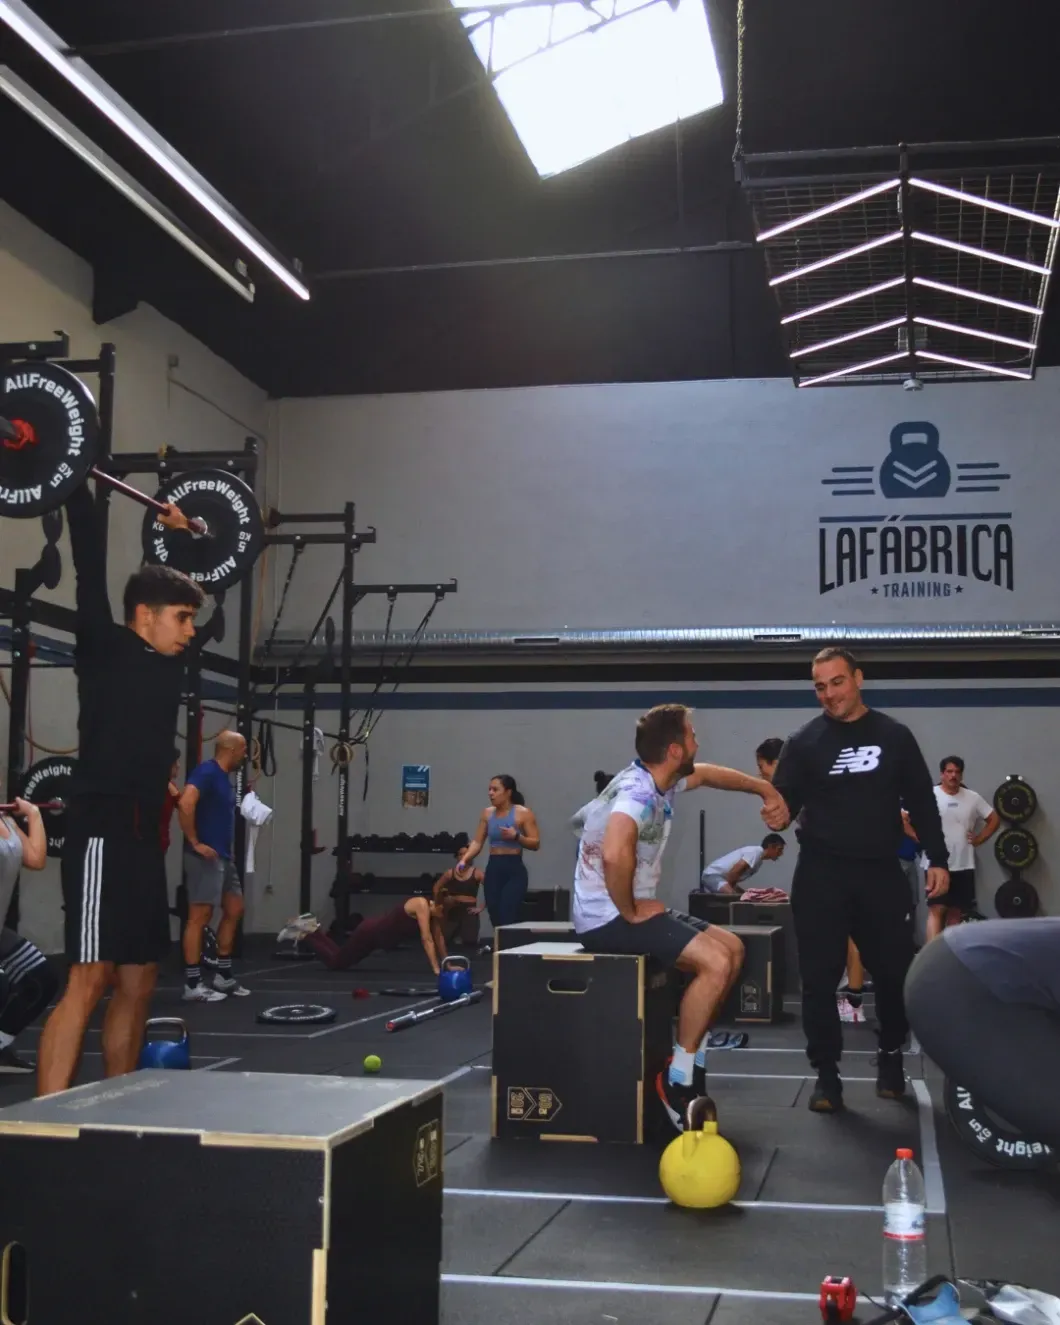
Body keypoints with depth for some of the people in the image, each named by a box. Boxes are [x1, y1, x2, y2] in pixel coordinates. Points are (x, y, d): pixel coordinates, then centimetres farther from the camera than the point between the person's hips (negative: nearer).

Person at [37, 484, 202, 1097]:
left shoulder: (166, 663, 15)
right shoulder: (106, 649, -5)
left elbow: (178, 590, 33)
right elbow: (91, 567, -13)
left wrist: (182, 536, 40)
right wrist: (78, 488, -12)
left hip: (145, 839, 9)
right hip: (103, 836, -9)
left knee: (139, 983, 11)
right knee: (89, 982, -12)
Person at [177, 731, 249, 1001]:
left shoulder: (224, 777, 16)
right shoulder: (206, 772, -14)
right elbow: (185, 804, -28)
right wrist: (195, 843, -22)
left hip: (223, 856, 10)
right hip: (206, 856, -10)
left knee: (234, 910, 14)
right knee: (200, 916, -7)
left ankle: (223, 976, 23)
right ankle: (193, 985, -4)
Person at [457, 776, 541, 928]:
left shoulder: (523, 813, -4)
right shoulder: (487, 813, 10)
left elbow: (535, 843, -5)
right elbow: (477, 842, 8)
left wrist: (516, 836, -20)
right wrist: (464, 859, -6)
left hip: (514, 870, -5)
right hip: (493, 869, 5)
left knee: (508, 919, -14)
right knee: (496, 919, 5)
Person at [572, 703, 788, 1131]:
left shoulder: (660, 781, 8)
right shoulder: (637, 792, -23)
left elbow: (707, 774, 30)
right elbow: (615, 854, -43)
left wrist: (765, 790, 25)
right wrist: (631, 912, -28)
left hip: (632, 910, 10)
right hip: (608, 918, -10)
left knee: (732, 948, 11)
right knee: (715, 962, -22)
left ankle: (692, 1053, 15)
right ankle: (678, 1080, -11)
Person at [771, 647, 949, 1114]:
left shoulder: (894, 736, 5)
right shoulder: (804, 742, 2)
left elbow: (921, 802, 8)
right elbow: (783, 802, -1)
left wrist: (937, 858, 3)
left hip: (881, 873, 1)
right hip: (821, 876, -1)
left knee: (895, 971, 6)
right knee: (819, 978, -1)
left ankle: (891, 1057, 29)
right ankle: (826, 1075, 9)